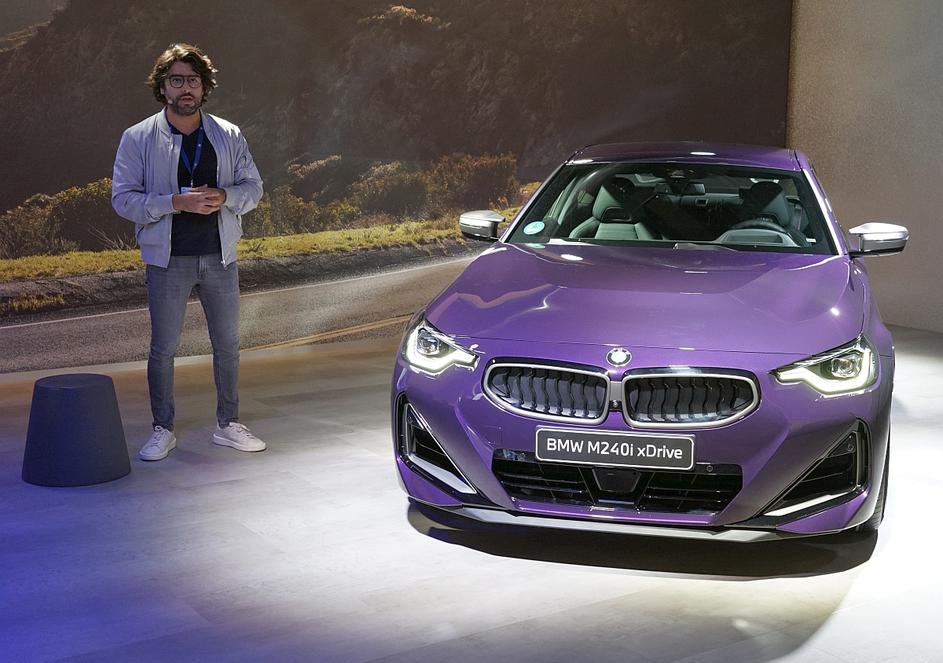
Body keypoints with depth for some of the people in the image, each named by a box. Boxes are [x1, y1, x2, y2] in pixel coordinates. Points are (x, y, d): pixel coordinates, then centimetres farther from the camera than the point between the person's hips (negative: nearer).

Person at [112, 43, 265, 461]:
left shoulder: (229, 136, 5)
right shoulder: (138, 138, -3)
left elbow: (253, 186, 7)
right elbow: (123, 198, -8)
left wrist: (223, 197, -16)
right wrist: (177, 202, -21)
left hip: (219, 257, 3)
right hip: (168, 260, -2)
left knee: (228, 343, 9)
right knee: (163, 348, 4)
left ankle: (228, 425, 23)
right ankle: (163, 431, 18)